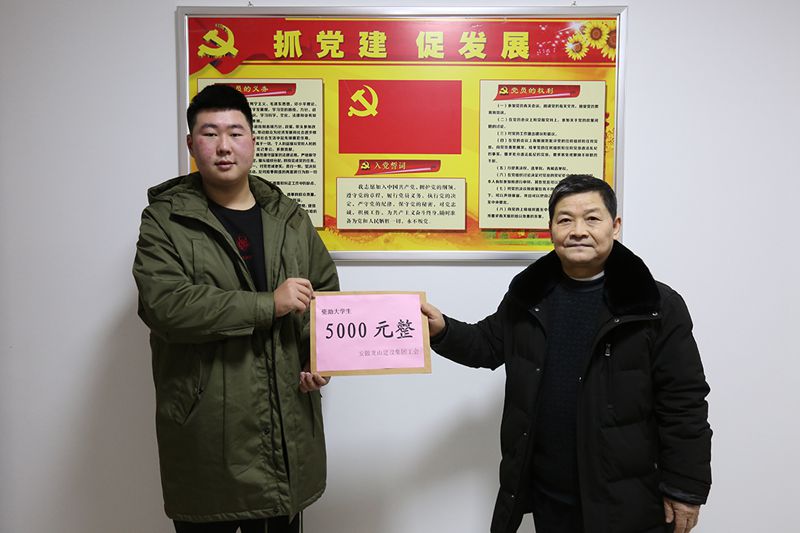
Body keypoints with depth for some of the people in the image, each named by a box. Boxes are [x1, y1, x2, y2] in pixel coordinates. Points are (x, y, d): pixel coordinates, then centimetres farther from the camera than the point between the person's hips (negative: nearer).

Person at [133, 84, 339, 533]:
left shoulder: (290, 219, 8)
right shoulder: (165, 220, -3)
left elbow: (328, 294, 15)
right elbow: (164, 305, -18)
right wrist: (268, 304, -21)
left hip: (288, 428, 4)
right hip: (205, 433, -3)